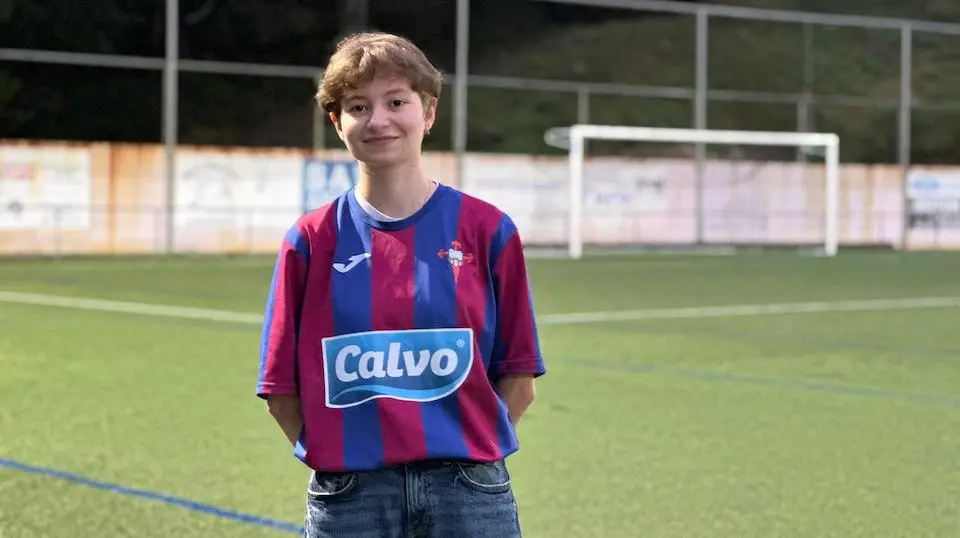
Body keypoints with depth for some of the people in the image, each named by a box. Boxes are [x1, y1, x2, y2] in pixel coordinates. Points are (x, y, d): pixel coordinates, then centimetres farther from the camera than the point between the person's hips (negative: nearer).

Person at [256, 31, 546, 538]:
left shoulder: (485, 229, 1)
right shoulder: (312, 238, 3)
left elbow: (518, 381, 4)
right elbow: (281, 388, 5)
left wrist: (470, 448, -1)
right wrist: (338, 456, 1)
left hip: (469, 492, 0)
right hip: (349, 496, 1)